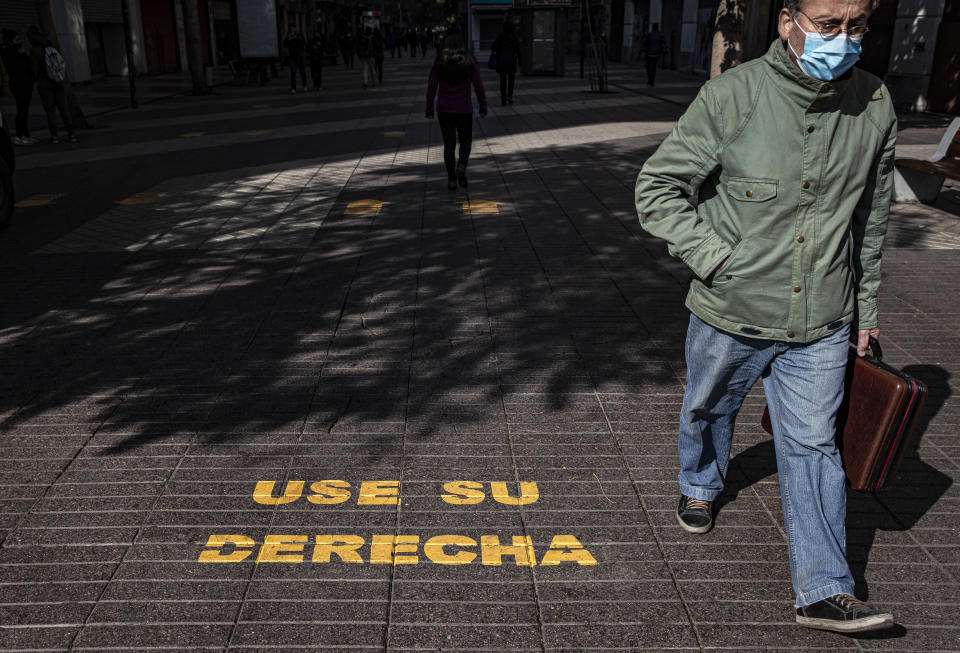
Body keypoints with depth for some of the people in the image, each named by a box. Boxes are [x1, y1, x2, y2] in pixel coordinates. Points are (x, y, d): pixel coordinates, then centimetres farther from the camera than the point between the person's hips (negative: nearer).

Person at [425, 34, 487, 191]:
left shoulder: (438, 62, -1)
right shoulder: (470, 62, -3)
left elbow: (432, 87, -2)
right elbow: (478, 86, -3)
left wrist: (429, 109, 4)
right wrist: (483, 106, 6)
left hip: (444, 109, 1)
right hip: (464, 109, -1)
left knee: (449, 143, 9)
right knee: (466, 141, 15)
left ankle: (452, 179, 8)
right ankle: (462, 166, -12)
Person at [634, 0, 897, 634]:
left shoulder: (875, 104, -4)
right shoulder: (732, 96, -16)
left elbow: (871, 218, 8)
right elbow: (656, 186, -10)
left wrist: (866, 308, 13)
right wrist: (716, 256, -18)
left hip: (820, 325, 2)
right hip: (730, 314, -1)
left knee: (813, 445, 6)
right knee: (708, 411, 21)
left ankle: (825, 591, 16)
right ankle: (700, 487, 53)